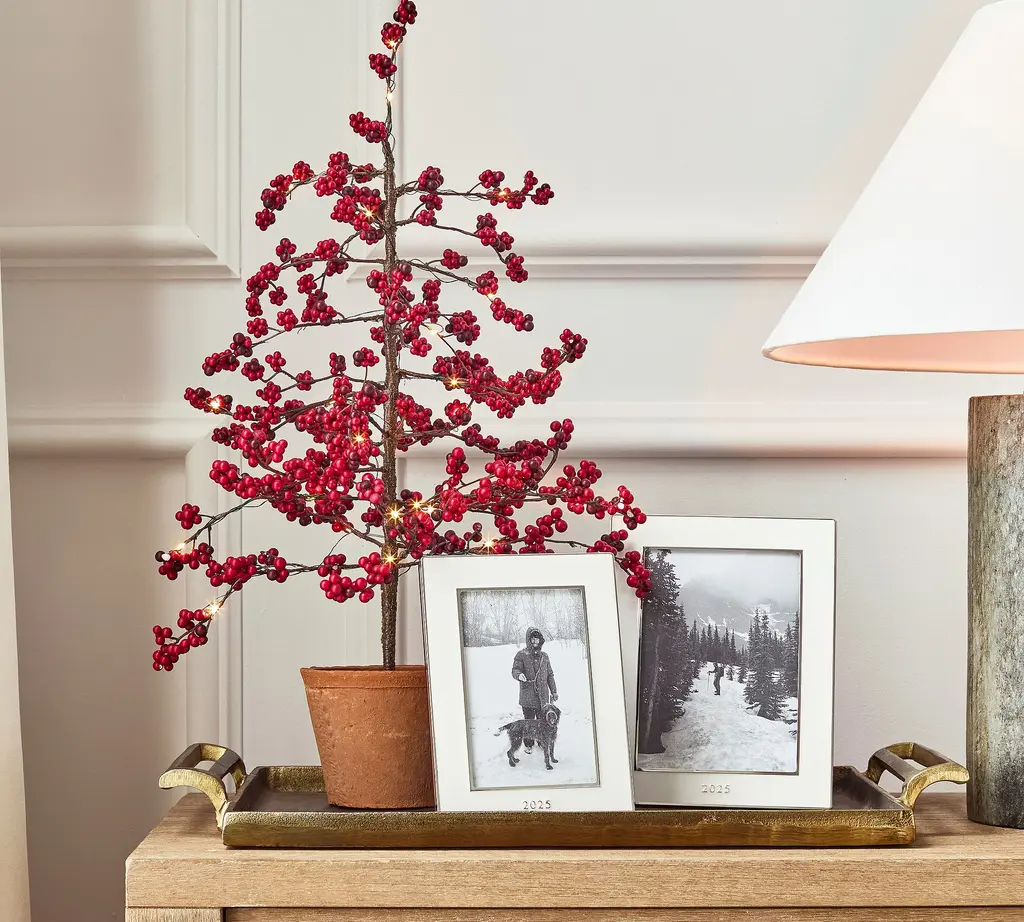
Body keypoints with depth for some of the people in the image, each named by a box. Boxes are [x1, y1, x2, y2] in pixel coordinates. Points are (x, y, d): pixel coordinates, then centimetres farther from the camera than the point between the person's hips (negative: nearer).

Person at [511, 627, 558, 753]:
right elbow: (515, 670, -6)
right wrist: (519, 675, -30)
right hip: (527, 695, -3)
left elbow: (550, 675, 17)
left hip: (543, 695, 3)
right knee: (528, 721, 3)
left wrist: (554, 691, 15)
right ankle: (528, 745, 16)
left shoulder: (544, 656, 11)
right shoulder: (521, 655, -1)